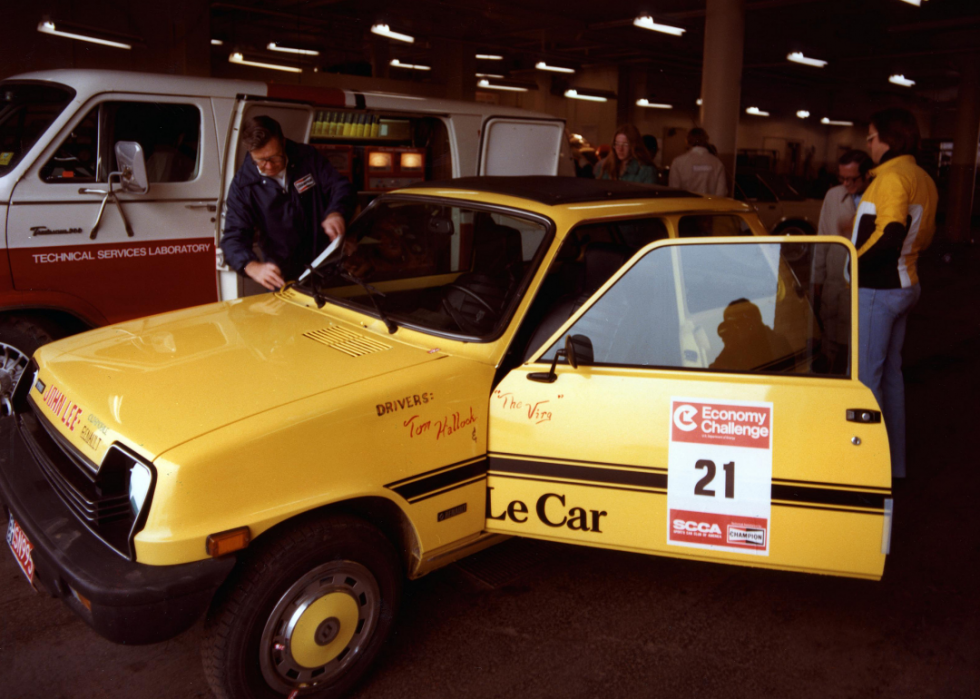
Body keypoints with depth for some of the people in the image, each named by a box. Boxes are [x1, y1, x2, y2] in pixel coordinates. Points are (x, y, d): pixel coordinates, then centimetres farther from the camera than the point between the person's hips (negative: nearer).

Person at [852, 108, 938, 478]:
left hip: (877, 290, -10)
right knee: (890, 371, 18)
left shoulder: (891, 178, -18)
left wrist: (855, 263, -16)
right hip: (905, 284, 10)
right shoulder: (924, 180, 12)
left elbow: (889, 236, -28)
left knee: (865, 376, -2)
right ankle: (895, 463, 28)